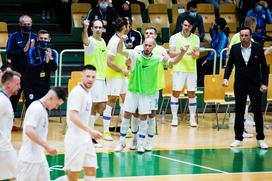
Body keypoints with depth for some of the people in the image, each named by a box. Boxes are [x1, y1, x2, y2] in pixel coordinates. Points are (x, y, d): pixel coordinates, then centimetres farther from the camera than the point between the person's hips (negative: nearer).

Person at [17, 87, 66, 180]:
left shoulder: (43, 109, 13)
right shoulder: (36, 108, -16)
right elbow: (29, 131, -26)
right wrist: (47, 146, -25)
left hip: (39, 158, 10)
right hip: (29, 159, -10)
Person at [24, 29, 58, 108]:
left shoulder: (52, 52, 3)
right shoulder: (32, 51, -6)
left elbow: (54, 68, -10)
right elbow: (31, 67, -19)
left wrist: (51, 58, -29)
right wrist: (45, 62, -31)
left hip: (45, 85, 3)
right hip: (32, 85, -3)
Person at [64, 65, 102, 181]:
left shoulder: (87, 92, 13)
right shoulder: (77, 92, -15)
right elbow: (73, 116, -25)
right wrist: (90, 130, -28)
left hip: (85, 139, 9)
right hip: (75, 139, -9)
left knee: (91, 170, 10)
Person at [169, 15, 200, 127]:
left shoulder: (195, 38, 9)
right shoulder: (174, 37, 3)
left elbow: (197, 55, 3)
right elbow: (171, 53, -5)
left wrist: (193, 53, -20)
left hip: (192, 70, 2)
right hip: (178, 69, -2)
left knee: (192, 94, 3)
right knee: (176, 93, -2)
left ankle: (192, 118, 9)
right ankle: (174, 118, 5)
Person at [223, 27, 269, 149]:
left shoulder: (258, 48, -5)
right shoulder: (234, 49, -2)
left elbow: (264, 67, -1)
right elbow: (229, 65, 4)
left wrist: (264, 83, -8)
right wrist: (226, 78, -11)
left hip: (255, 85, -1)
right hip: (240, 85, 1)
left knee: (257, 111, -1)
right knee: (239, 112, 6)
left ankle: (260, 139, 8)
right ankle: (238, 138, 14)